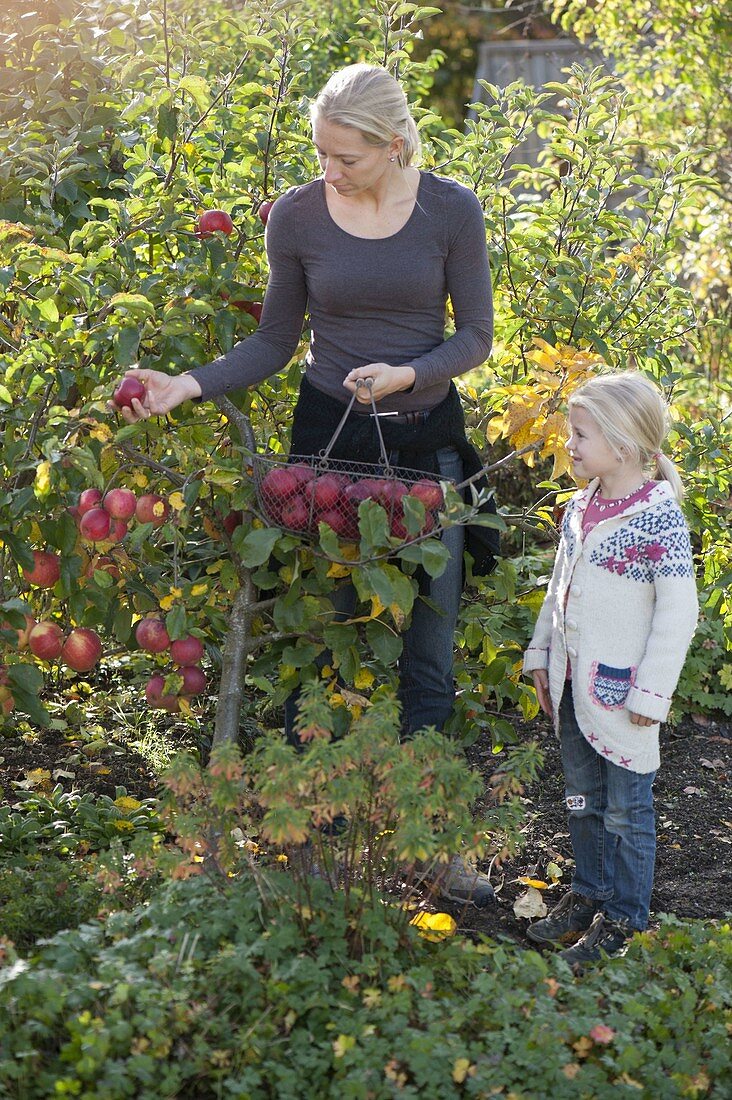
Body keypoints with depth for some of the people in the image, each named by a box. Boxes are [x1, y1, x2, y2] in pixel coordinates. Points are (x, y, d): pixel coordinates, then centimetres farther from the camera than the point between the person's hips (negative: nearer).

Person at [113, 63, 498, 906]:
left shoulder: (450, 210, -8)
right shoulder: (296, 216, -6)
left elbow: (475, 337, -2)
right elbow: (275, 343, 3)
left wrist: (406, 374, -21)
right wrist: (187, 386, -11)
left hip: (426, 437, 0)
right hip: (329, 435, 0)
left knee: (428, 652, 5)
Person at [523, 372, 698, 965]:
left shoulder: (659, 518, -17)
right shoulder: (581, 507, 6)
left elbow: (679, 612, -17)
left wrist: (650, 693, -17)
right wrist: (542, 654, 18)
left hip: (620, 688, -7)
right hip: (574, 683, 7)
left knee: (626, 810, 4)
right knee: (584, 799, 19)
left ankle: (623, 920, 16)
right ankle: (589, 895, 34)